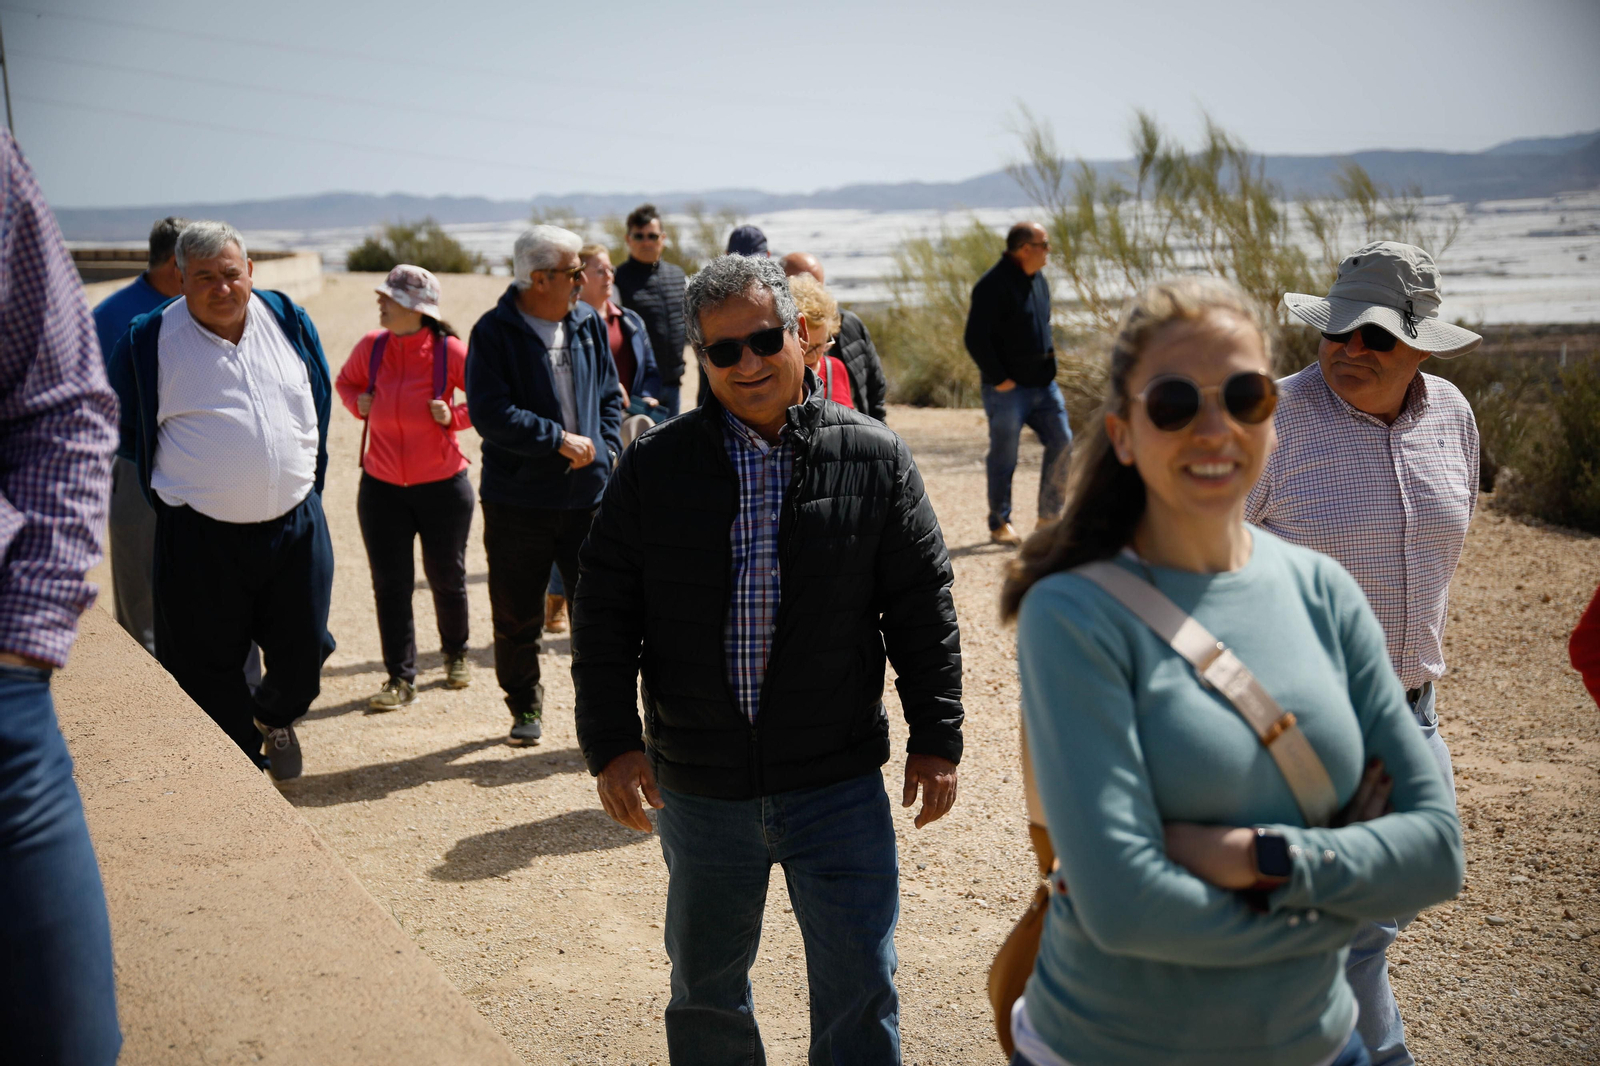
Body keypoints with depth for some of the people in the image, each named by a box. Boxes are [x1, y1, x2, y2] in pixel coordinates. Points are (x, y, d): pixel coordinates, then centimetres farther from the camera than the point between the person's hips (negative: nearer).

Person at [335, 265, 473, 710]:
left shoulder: (449, 351, -13)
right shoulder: (370, 347, -2)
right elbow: (346, 381, 19)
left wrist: (455, 417, -18)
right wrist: (357, 403, -1)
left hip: (443, 485, -2)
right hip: (382, 487, 3)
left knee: (446, 578, 11)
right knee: (390, 583, 1)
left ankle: (456, 653, 36)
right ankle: (401, 678, 10)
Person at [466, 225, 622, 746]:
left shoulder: (589, 324, 7)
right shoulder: (494, 332, -8)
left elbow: (610, 396, 16)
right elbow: (490, 413, -17)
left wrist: (606, 450, 1)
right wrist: (560, 440, -16)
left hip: (588, 494, 3)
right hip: (518, 501, -3)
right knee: (517, 617, 9)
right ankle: (525, 708, 28)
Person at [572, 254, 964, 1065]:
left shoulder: (872, 459, -3)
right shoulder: (653, 468, -1)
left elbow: (923, 605, 1)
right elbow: (604, 612, 2)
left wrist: (936, 739, 0)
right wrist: (610, 742, -4)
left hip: (838, 783, -1)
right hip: (697, 786, 2)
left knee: (860, 990, 6)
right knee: (705, 986, 19)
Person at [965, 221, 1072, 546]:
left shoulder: (1038, 281, 12)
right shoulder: (994, 285, -15)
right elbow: (975, 339, -19)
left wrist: (1048, 362, 15)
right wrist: (998, 379, -16)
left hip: (1043, 384, 8)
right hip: (1008, 389, -8)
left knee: (1061, 441, 3)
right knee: (1004, 458, 1)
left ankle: (1049, 517, 15)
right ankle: (1000, 525, 15)